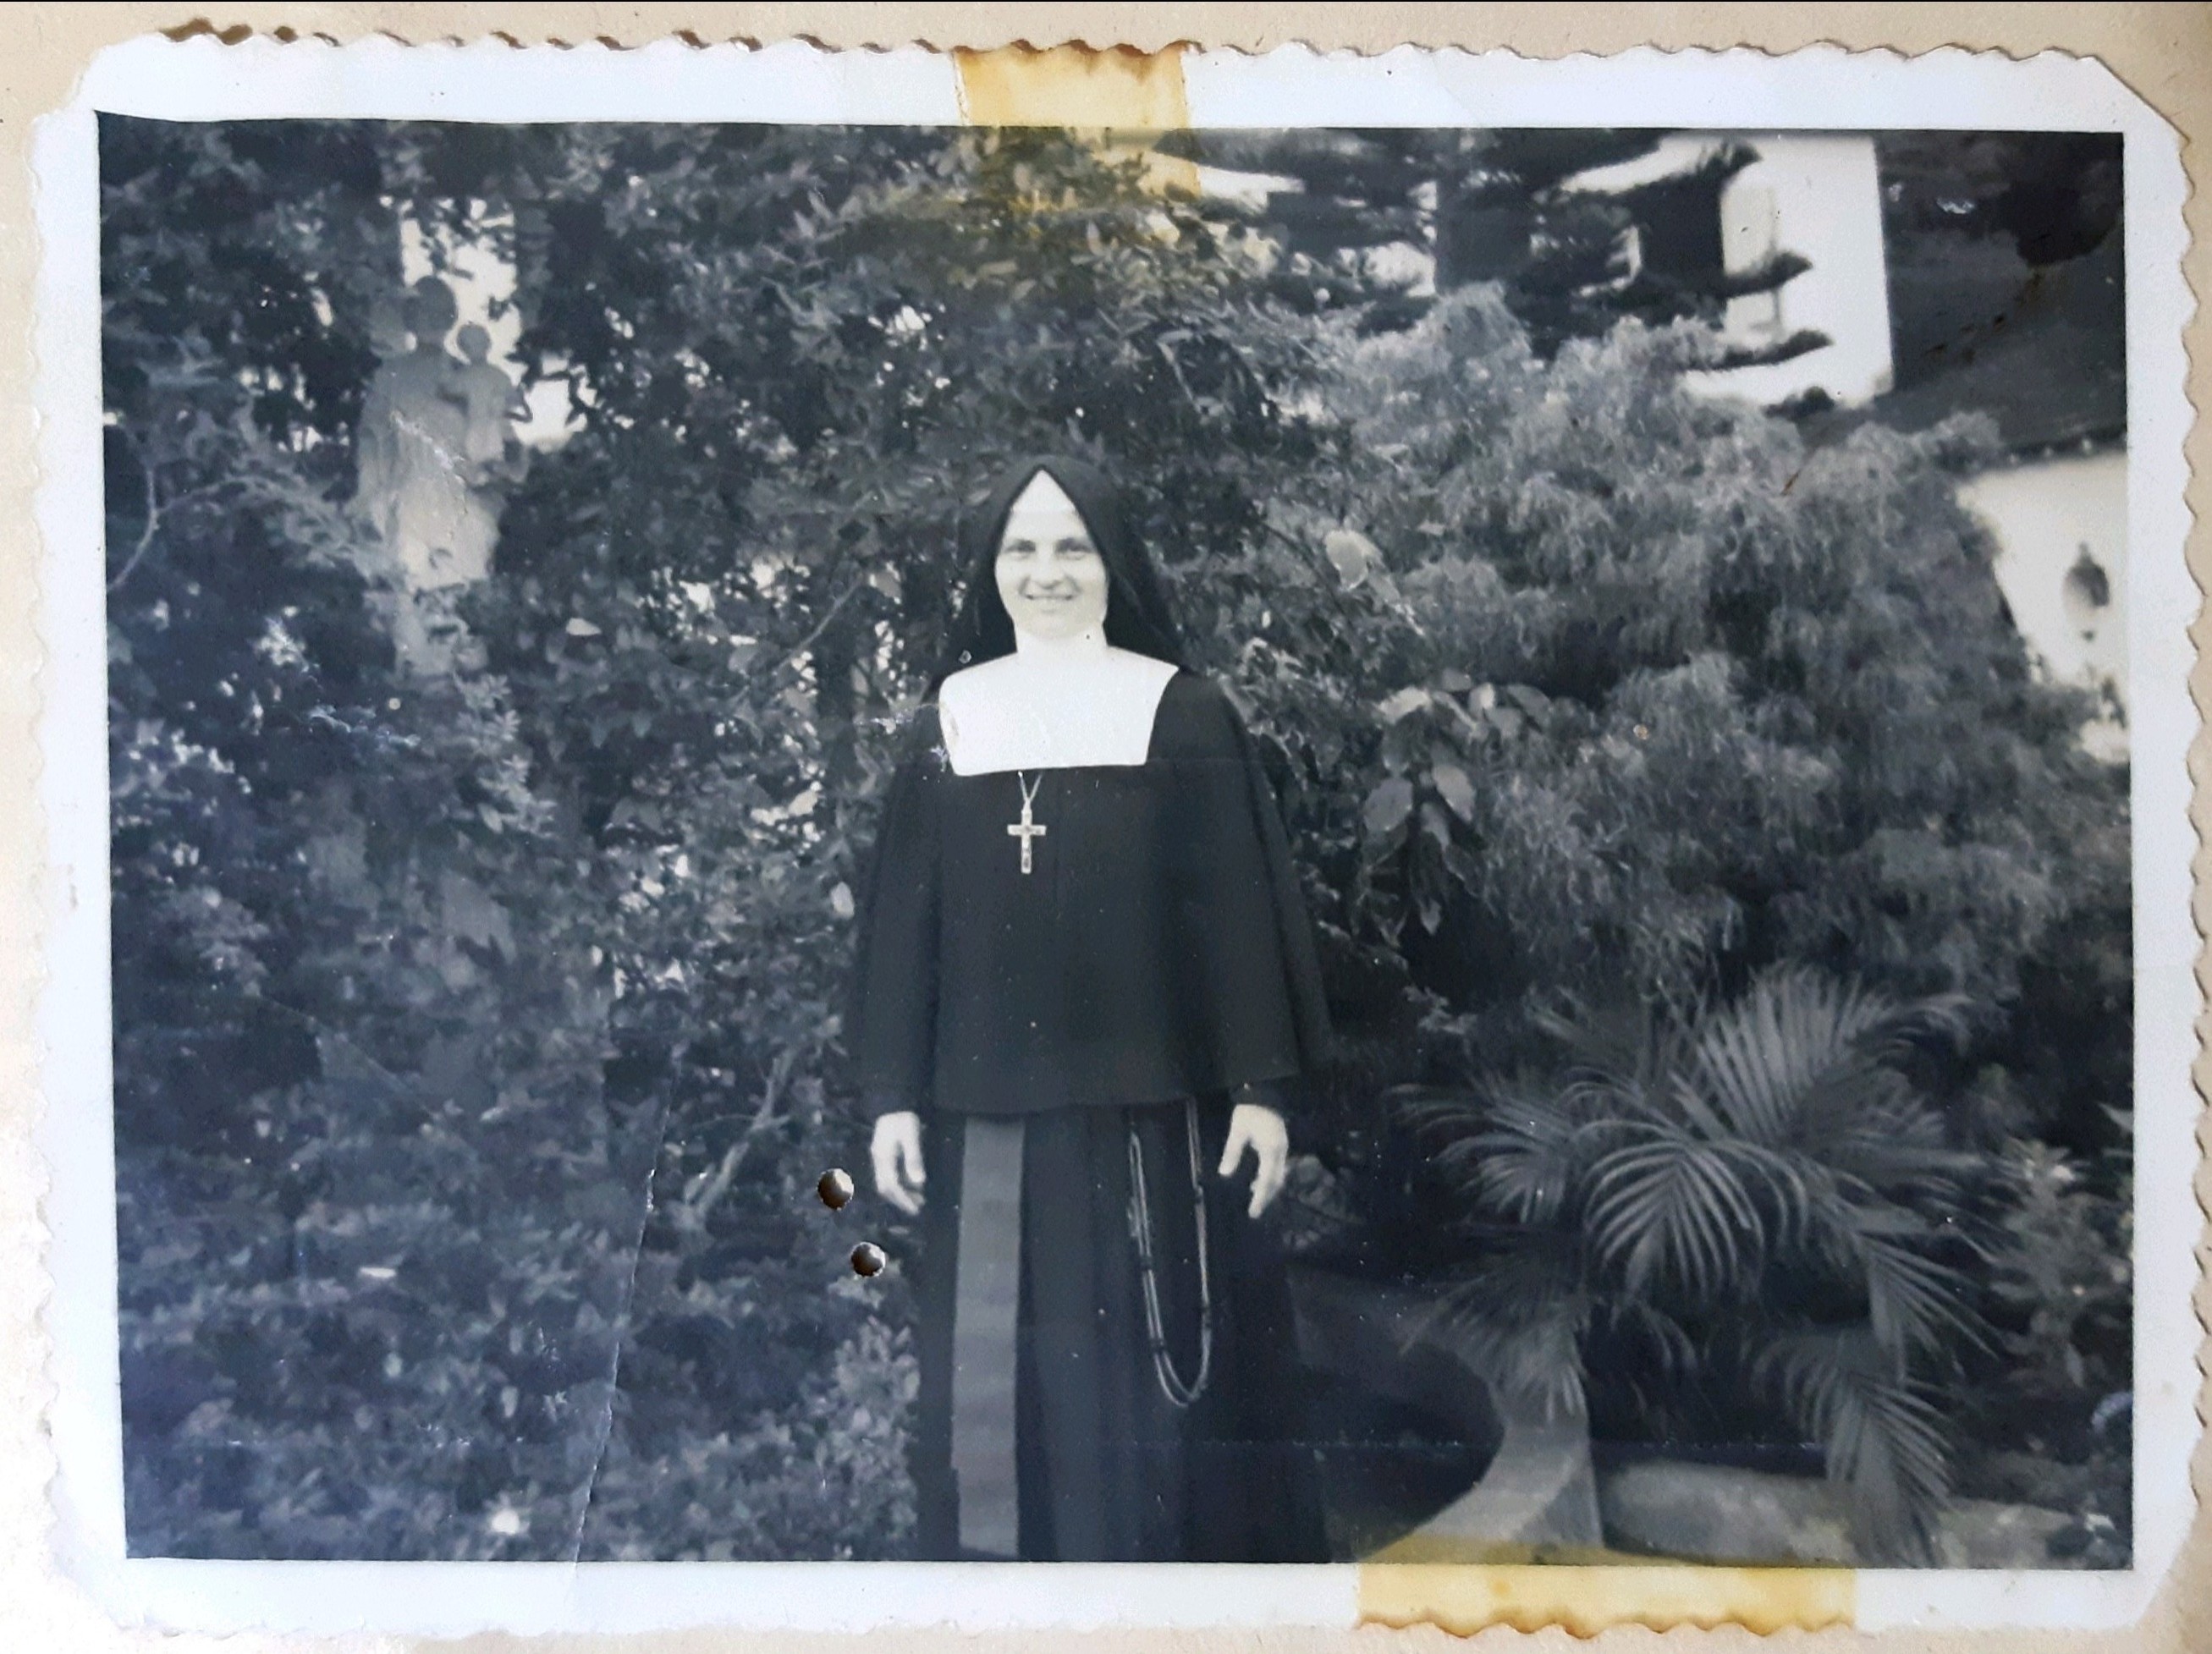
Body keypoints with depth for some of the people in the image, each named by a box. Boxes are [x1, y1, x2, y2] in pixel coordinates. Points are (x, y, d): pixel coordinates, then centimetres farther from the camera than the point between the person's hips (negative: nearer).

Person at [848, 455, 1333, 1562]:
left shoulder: (1184, 713, 1)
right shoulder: (948, 721, 8)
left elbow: (1242, 903, -2)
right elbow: (902, 920, 7)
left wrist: (1263, 1087, -8)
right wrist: (892, 1095, 2)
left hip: (1153, 1104, -2)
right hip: (991, 1111, 3)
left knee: (1163, 1375, 5)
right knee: (1001, 1387, 8)